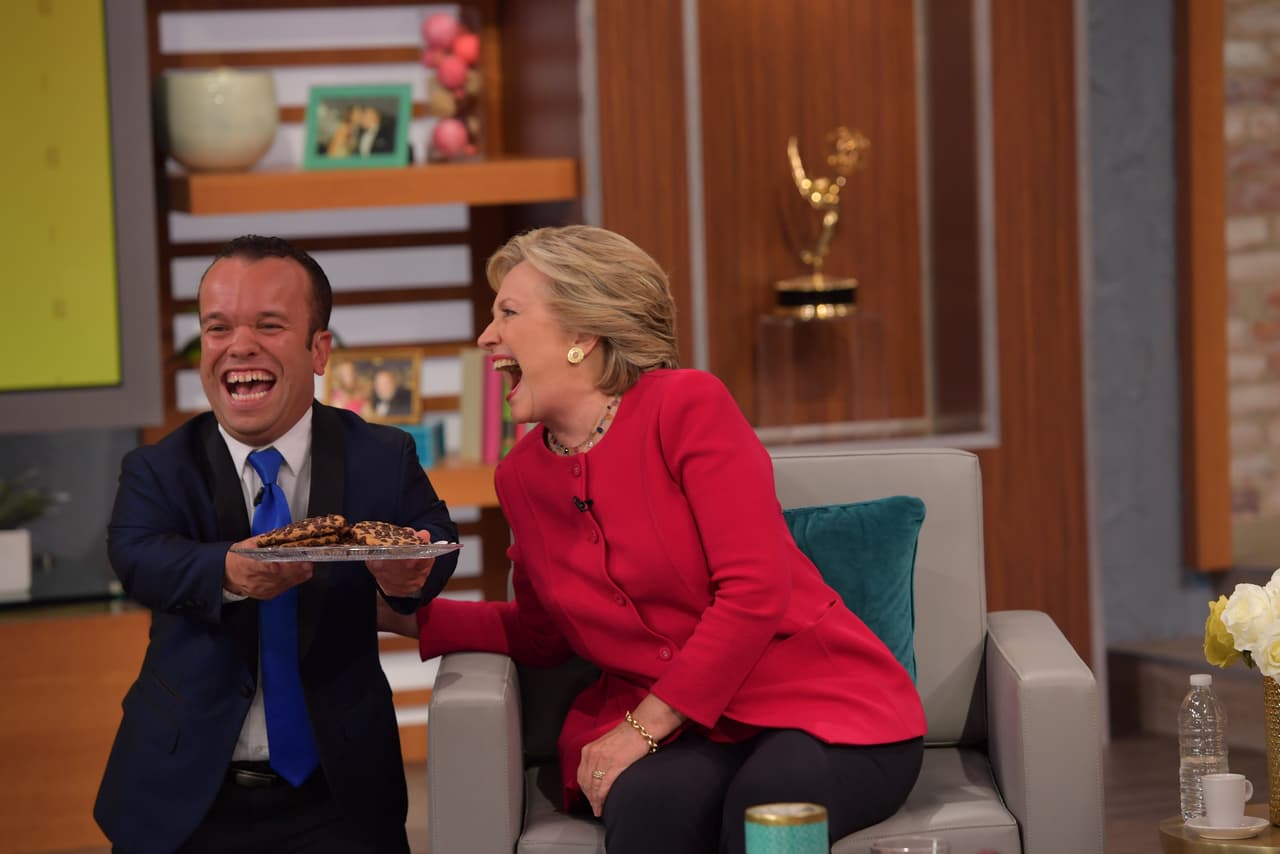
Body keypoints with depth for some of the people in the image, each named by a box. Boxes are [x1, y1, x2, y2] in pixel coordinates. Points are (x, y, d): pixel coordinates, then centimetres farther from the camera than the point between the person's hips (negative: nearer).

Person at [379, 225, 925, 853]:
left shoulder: (687, 406, -10)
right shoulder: (521, 476, 9)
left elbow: (755, 591, -15)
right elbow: (542, 633, 20)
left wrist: (645, 726, -16)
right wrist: (400, 613, 6)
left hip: (818, 706, -4)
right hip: (675, 736, 4)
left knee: (768, 800, -38)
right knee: (645, 803, -32)